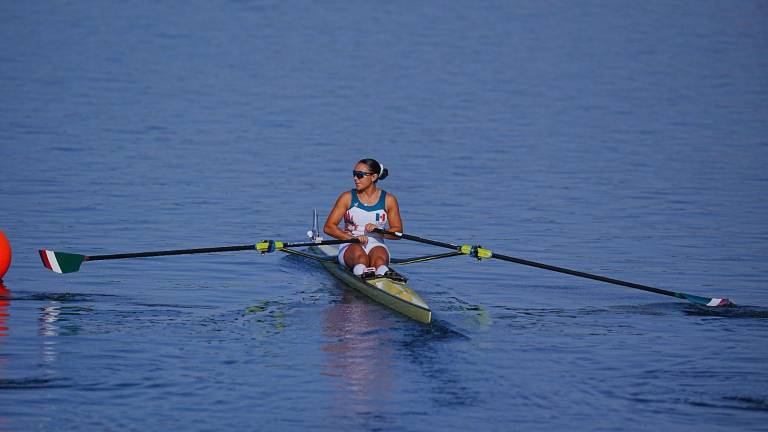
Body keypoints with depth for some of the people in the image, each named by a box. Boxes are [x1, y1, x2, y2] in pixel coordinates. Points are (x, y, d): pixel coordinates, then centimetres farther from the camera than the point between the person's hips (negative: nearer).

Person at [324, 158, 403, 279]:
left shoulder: (388, 200, 7)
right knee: (358, 252, -38)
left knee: (379, 256, -37)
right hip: (350, 247, 0)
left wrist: (378, 230, -14)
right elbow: (328, 227, 0)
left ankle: (382, 273, -72)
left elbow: (398, 232, 6)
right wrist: (353, 238, -15)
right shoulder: (347, 197, 6)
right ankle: (361, 271, -73)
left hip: (376, 245, 1)